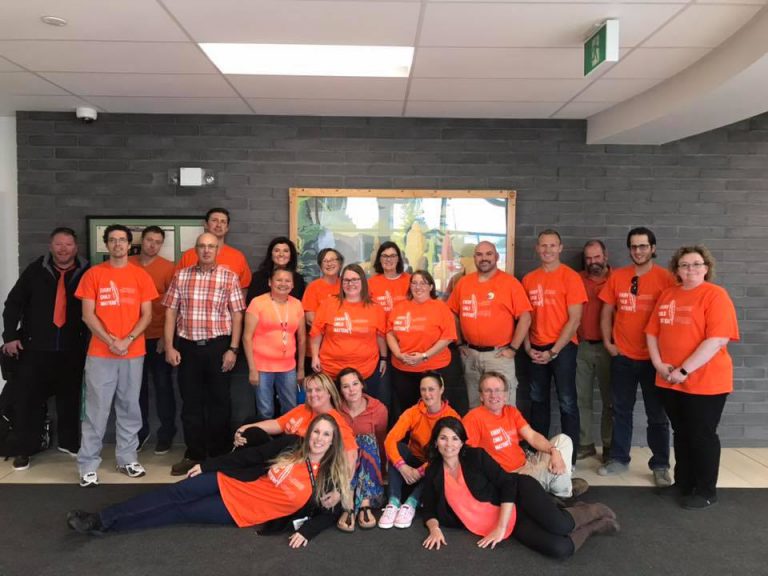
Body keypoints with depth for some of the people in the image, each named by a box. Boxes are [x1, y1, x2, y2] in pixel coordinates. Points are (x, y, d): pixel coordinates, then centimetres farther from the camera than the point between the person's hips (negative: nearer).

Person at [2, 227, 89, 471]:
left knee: (70, 398, 11)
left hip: (72, 349, 0)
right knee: (28, 398, 3)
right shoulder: (35, 270, 1)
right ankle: (24, 450, 17)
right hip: (35, 346, 0)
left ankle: (68, 442, 28)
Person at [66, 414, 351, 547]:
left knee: (181, 513, -8)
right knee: (176, 493, -10)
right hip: (233, 485, 3)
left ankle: (106, 525, -2)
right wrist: (206, 465, 4)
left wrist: (306, 532, -23)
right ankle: (101, 519, -5)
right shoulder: (291, 449, -3)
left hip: (242, 512, -3)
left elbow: (329, 514, -4)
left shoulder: (329, 480, -11)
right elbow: (250, 457, 3)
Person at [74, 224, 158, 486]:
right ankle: (88, 465, 10)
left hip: (134, 353, 2)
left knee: (129, 407, 10)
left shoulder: (141, 276, 5)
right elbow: (88, 315, -2)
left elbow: (146, 315, 2)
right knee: (96, 410, 1)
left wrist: (127, 340, -11)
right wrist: (110, 341, -13)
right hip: (100, 353, -1)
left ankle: (127, 459, 21)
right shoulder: (93, 274, 2)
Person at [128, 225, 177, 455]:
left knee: (162, 385, 5)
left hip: (158, 336, -3)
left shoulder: (168, 267, -4)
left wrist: (167, 336, -10)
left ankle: (166, 434, 16)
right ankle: (140, 431, 26)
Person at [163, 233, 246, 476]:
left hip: (218, 346, -2)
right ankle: (194, 454, 23)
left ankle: (219, 455, 21)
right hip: (187, 347, 2)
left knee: (219, 402, 7)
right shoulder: (180, 276, 6)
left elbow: (236, 315, -1)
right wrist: (169, 347, -1)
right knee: (191, 402, 9)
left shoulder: (229, 277, 0)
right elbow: (171, 312, 6)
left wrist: (233, 349, -7)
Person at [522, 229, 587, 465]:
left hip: (562, 348, -5)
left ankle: (569, 458, 10)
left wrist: (554, 351, -13)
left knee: (567, 403, 0)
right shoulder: (528, 279, 7)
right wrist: (528, 347, -1)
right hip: (537, 350, 5)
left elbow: (575, 319, -11)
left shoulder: (570, 277, -7)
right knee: (538, 401, 13)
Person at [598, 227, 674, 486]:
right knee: (621, 410, 12)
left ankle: (660, 466, 19)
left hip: (654, 357, -3)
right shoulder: (617, 277, 2)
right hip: (622, 356, 3)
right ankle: (619, 459, 24)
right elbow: (606, 312, 9)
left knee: (657, 414, 8)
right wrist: (607, 342, 3)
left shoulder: (665, 278, -6)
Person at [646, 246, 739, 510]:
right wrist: (659, 364, -6)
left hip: (705, 382, -5)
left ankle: (706, 491, 21)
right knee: (681, 434, 16)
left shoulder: (715, 295, -11)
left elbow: (717, 340, -20)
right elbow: (652, 332, 10)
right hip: (670, 381, 6)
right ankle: (683, 483, 31)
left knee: (702, 436, 6)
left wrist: (684, 370, -21)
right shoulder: (667, 295, 9)